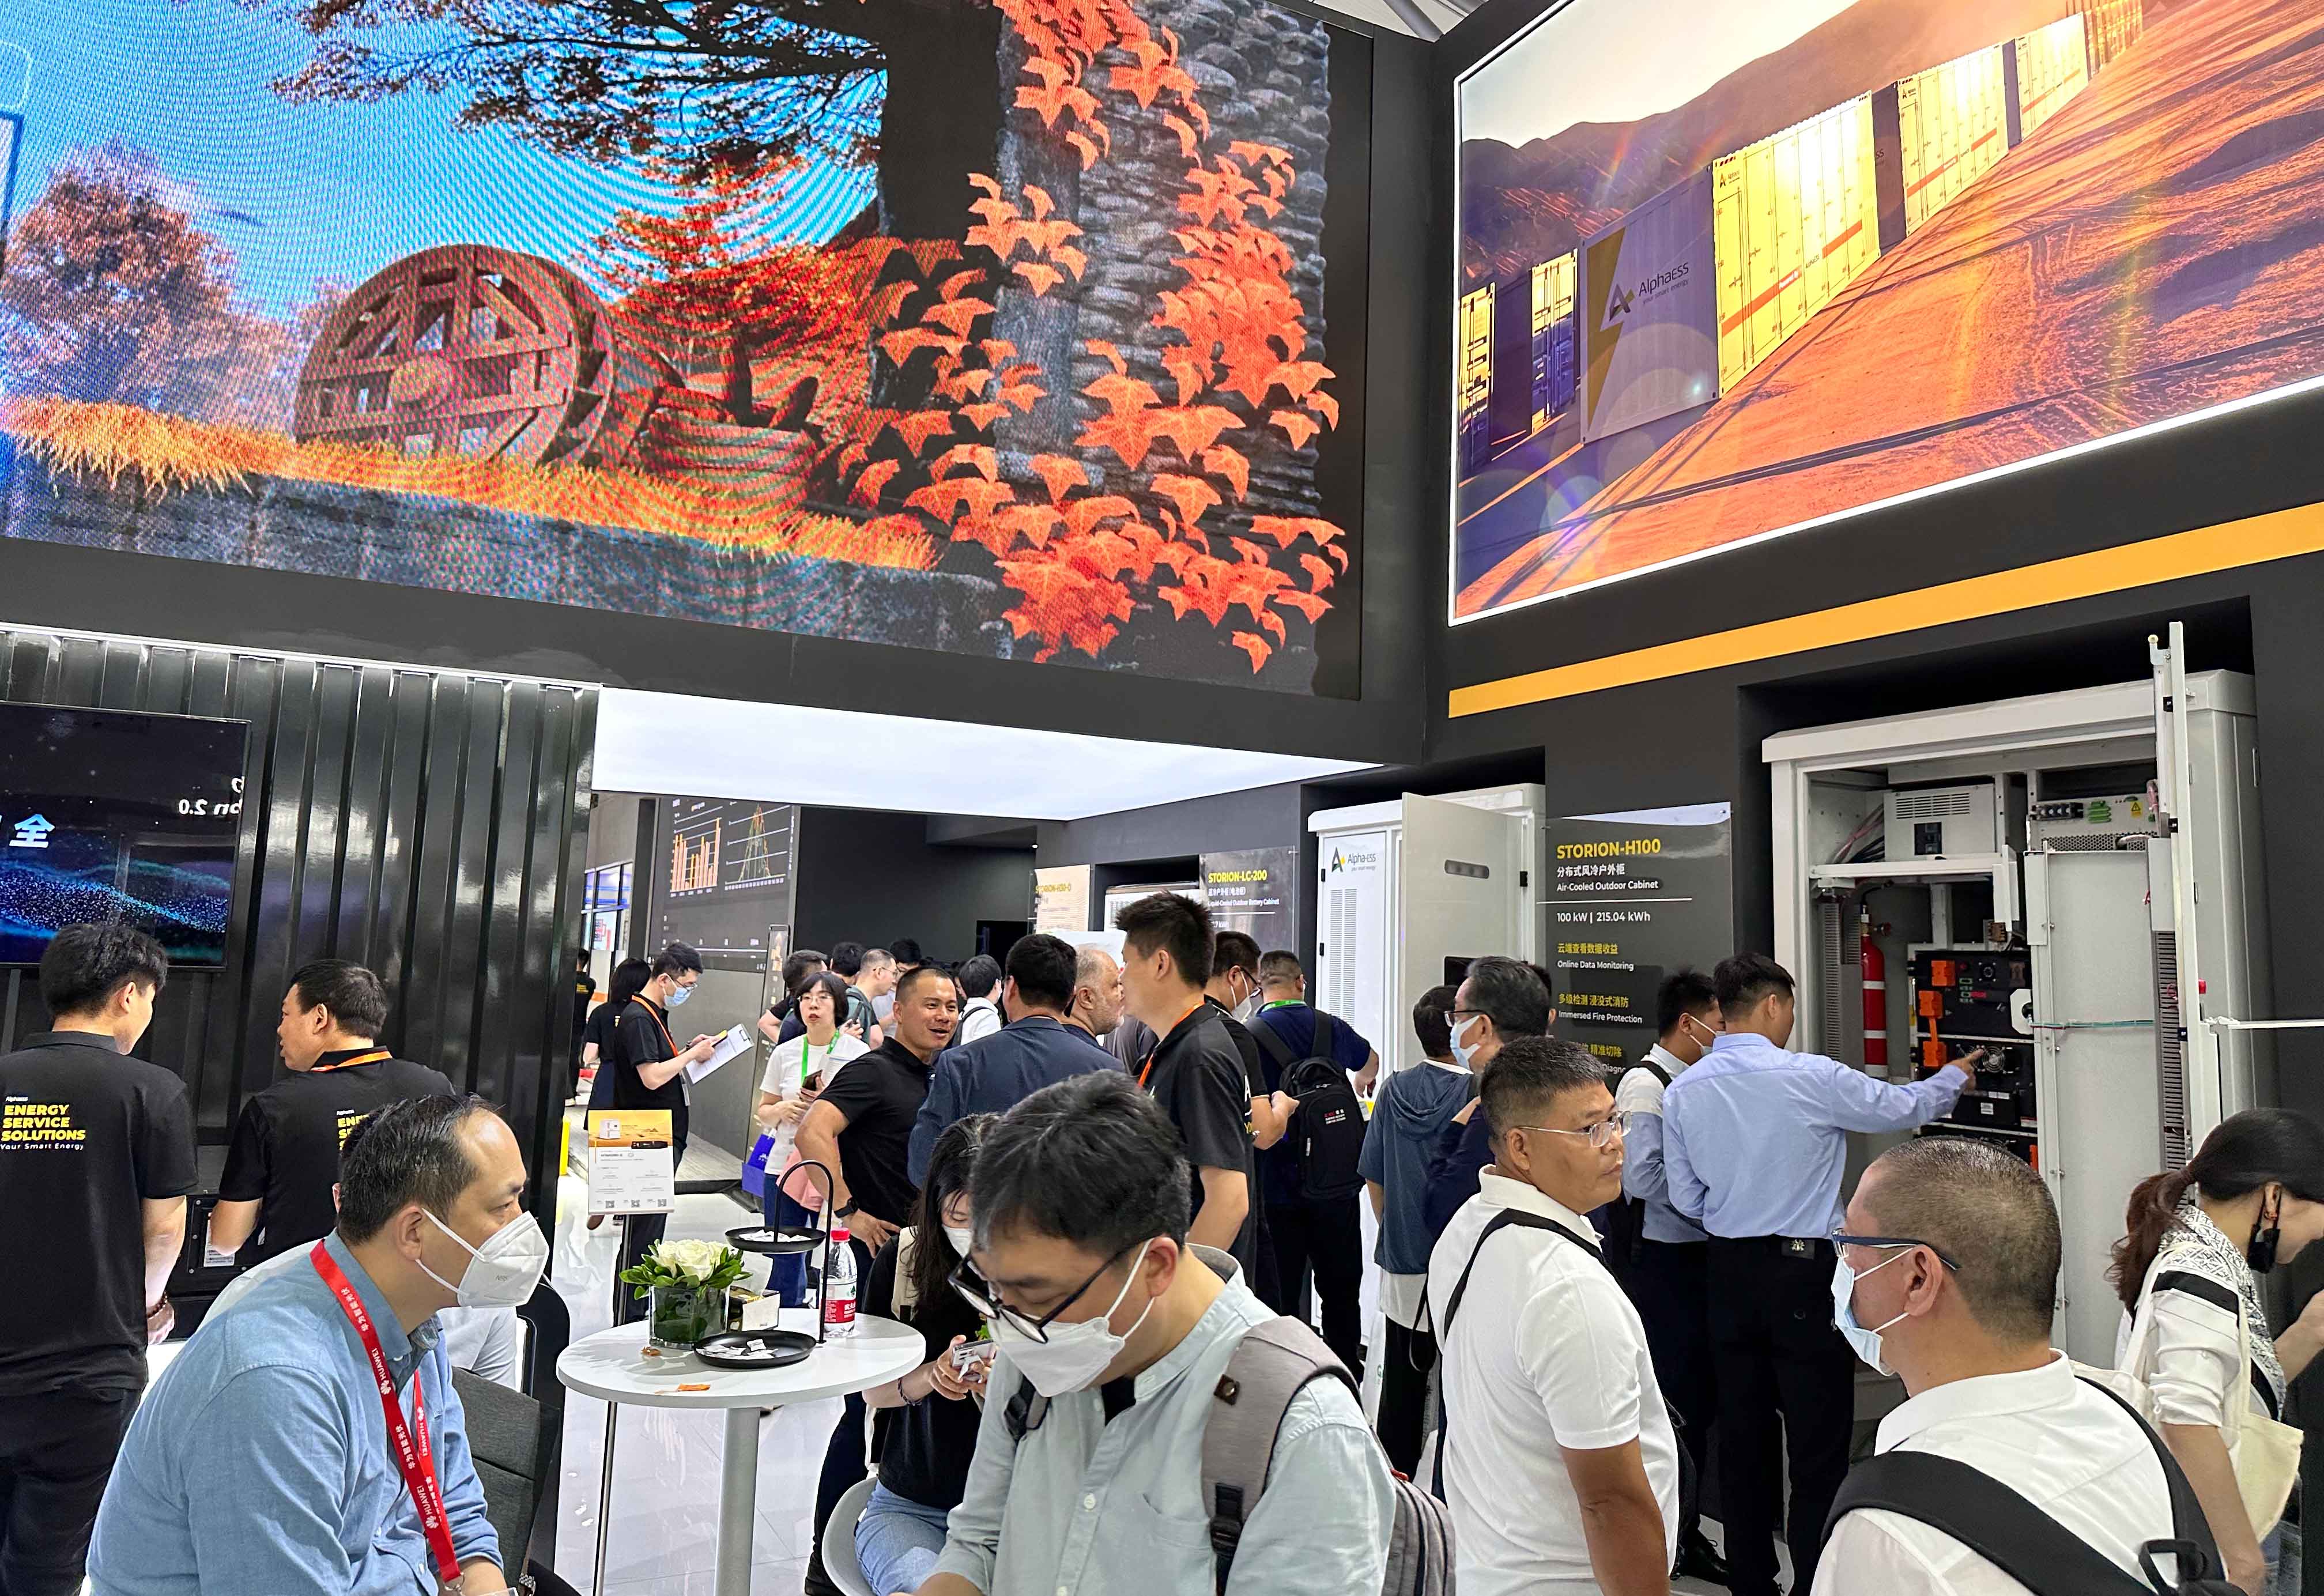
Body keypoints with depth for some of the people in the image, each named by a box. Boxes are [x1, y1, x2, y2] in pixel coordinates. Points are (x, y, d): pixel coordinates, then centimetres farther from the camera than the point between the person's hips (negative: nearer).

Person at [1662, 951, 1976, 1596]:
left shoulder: (1682, 1092, 0)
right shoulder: (1810, 1077, -13)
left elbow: (1688, 1199, 5)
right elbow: (1901, 1108, 3)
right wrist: (1954, 1078, 23)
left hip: (1728, 1274, 5)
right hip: (1803, 1273, -5)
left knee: (1742, 1438, 14)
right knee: (1818, 1447, 4)